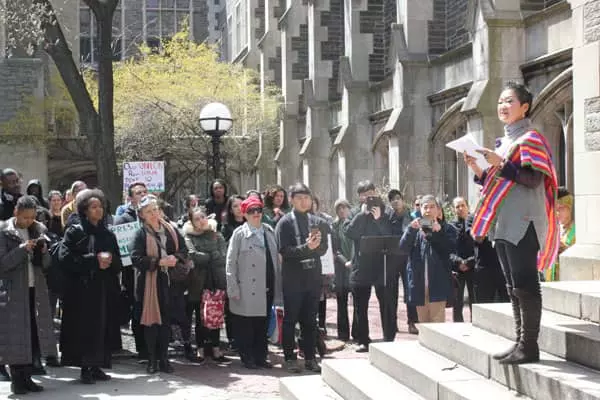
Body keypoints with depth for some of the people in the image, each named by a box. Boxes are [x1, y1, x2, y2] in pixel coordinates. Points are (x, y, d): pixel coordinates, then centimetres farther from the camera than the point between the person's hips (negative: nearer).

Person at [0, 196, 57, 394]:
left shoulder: (39, 230, 9)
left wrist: (43, 251, -9)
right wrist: (22, 249, -20)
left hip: (36, 289, 4)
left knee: (34, 332, 4)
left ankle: (27, 377, 12)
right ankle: (16, 379, 6)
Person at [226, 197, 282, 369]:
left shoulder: (269, 231, 10)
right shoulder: (240, 234, -3)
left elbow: (276, 259, 11)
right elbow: (231, 263, -4)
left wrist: (277, 286, 6)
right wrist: (233, 289, -9)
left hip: (267, 288, 4)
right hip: (247, 290, -4)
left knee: (263, 325, 10)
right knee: (245, 327, 2)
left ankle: (260, 357, 21)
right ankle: (247, 359, 13)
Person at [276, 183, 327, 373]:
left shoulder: (316, 221, 10)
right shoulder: (285, 222, -4)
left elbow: (323, 249, 7)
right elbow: (284, 250, -12)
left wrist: (315, 245, -15)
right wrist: (307, 247, -23)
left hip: (313, 277, 4)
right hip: (293, 278, -4)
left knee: (310, 320, 10)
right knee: (290, 319, 4)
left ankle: (310, 357, 18)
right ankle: (290, 357, 12)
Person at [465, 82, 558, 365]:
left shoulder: (530, 138, -6)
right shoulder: (504, 141, 20)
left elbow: (533, 179, -16)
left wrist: (501, 164, -20)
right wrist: (478, 170, 7)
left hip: (522, 221, -9)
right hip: (503, 222, 9)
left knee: (524, 285, -8)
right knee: (513, 286, 10)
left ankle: (529, 346, -5)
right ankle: (521, 342, 16)